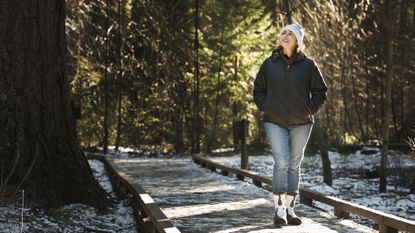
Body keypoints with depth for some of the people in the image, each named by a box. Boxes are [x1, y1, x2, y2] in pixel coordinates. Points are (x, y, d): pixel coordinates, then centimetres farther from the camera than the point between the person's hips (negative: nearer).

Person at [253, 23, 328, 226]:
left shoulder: (308, 65, 0)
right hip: (275, 123, -1)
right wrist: (266, 108, 1)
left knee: (294, 166, 8)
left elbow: (320, 91, 8)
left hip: (301, 123, 1)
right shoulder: (269, 64, 3)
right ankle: (280, 210, -8)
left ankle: (290, 209, 16)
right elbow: (258, 90, 13)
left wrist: (310, 109, -2)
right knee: (281, 163, -12)